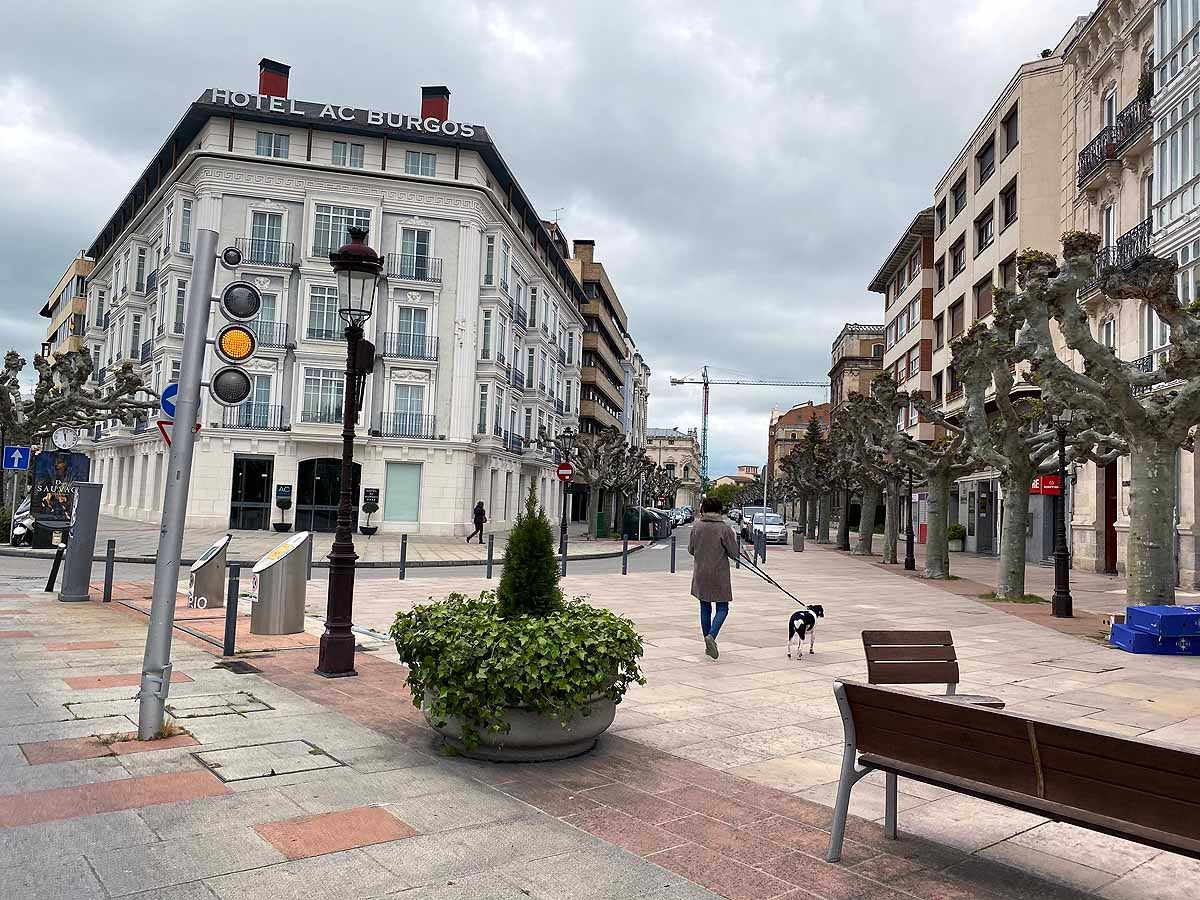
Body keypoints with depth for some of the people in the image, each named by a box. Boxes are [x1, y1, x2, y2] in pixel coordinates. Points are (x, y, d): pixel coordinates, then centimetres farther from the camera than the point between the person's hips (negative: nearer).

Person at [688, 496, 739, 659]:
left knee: (705, 609, 13)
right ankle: (711, 635, -17)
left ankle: (708, 645, 19)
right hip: (719, 574, -3)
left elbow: (691, 550, 6)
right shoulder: (725, 528, -12)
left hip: (701, 574, 3)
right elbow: (734, 553, -8)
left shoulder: (696, 527, -3)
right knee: (722, 608, 7)